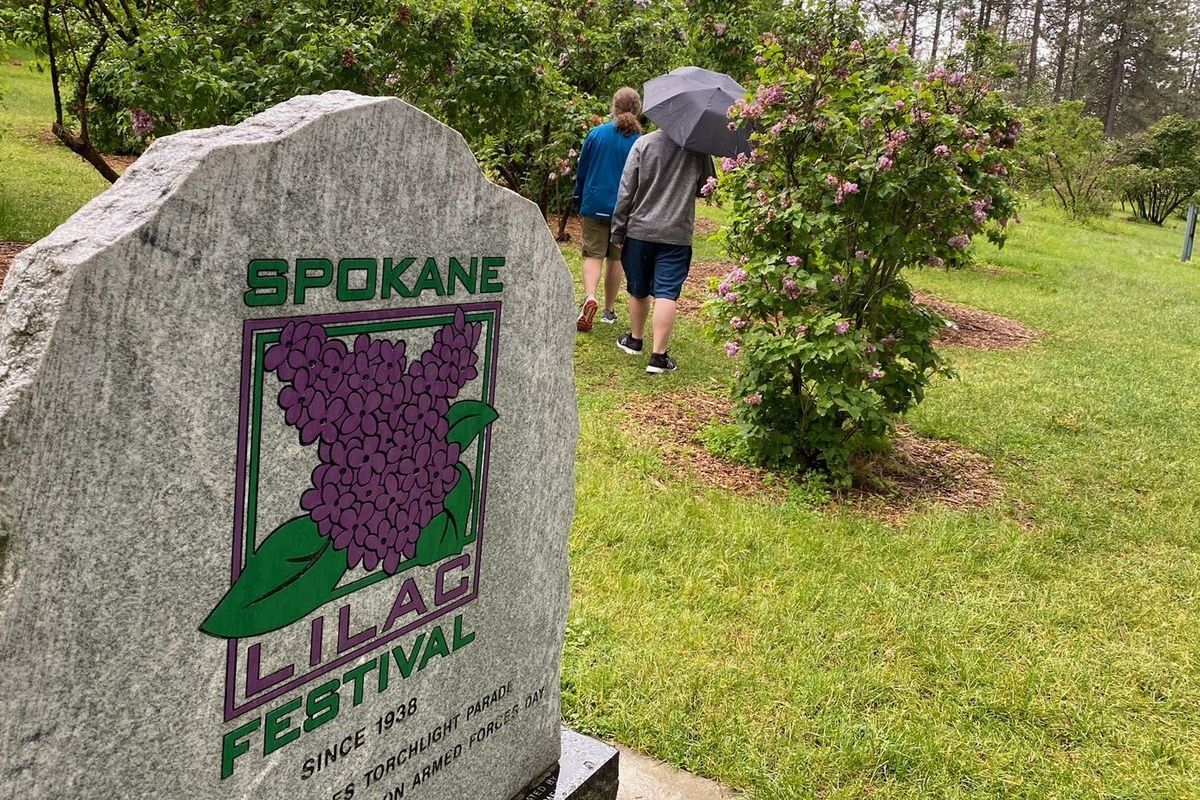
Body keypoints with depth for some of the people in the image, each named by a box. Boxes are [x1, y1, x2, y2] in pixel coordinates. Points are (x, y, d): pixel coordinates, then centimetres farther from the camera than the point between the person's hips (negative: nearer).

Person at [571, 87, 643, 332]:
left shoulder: (596, 134, -1)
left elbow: (581, 171, 6)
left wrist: (579, 203, 17)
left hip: (595, 205, 0)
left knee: (593, 255, 1)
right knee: (616, 258, 12)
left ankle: (590, 297, -25)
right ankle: (609, 310, 19)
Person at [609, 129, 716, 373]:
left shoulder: (643, 143, -5)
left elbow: (626, 191, -5)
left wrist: (618, 232, 1)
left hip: (640, 230, 1)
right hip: (677, 234, -1)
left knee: (638, 290, 17)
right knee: (667, 294, -2)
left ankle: (635, 339, 35)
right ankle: (659, 355, -7)